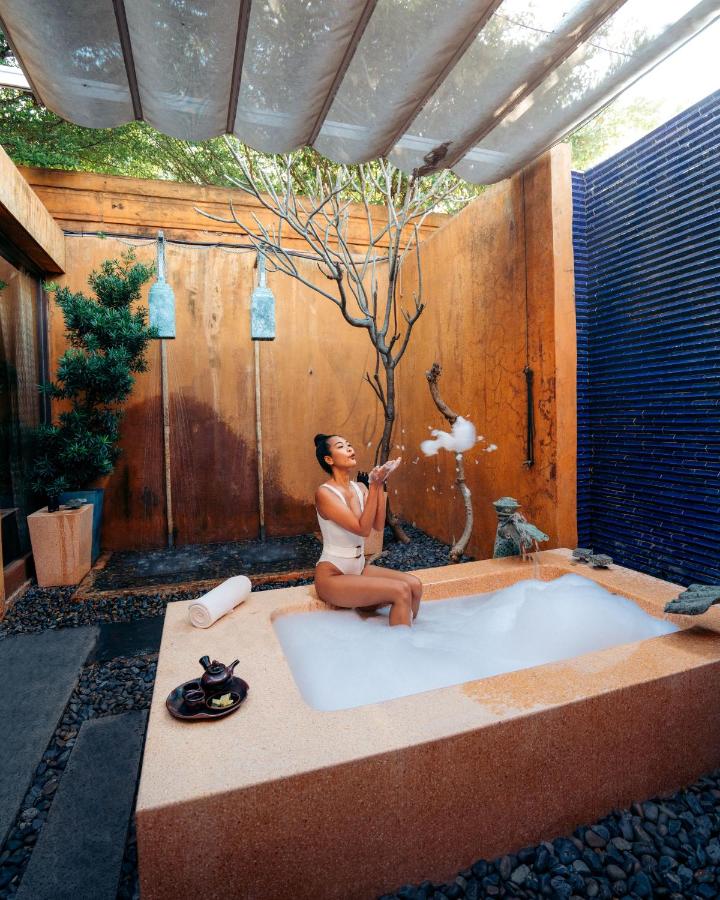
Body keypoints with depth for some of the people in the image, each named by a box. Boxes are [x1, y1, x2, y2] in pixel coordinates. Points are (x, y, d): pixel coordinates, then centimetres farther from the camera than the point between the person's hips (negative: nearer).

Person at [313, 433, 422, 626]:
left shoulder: (360, 488, 4)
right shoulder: (324, 493, -17)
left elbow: (378, 525, -9)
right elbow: (363, 529, -23)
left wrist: (381, 484, -15)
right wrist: (375, 485, -25)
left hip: (359, 569, 7)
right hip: (332, 576, -7)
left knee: (415, 585, -10)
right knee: (401, 591, -20)